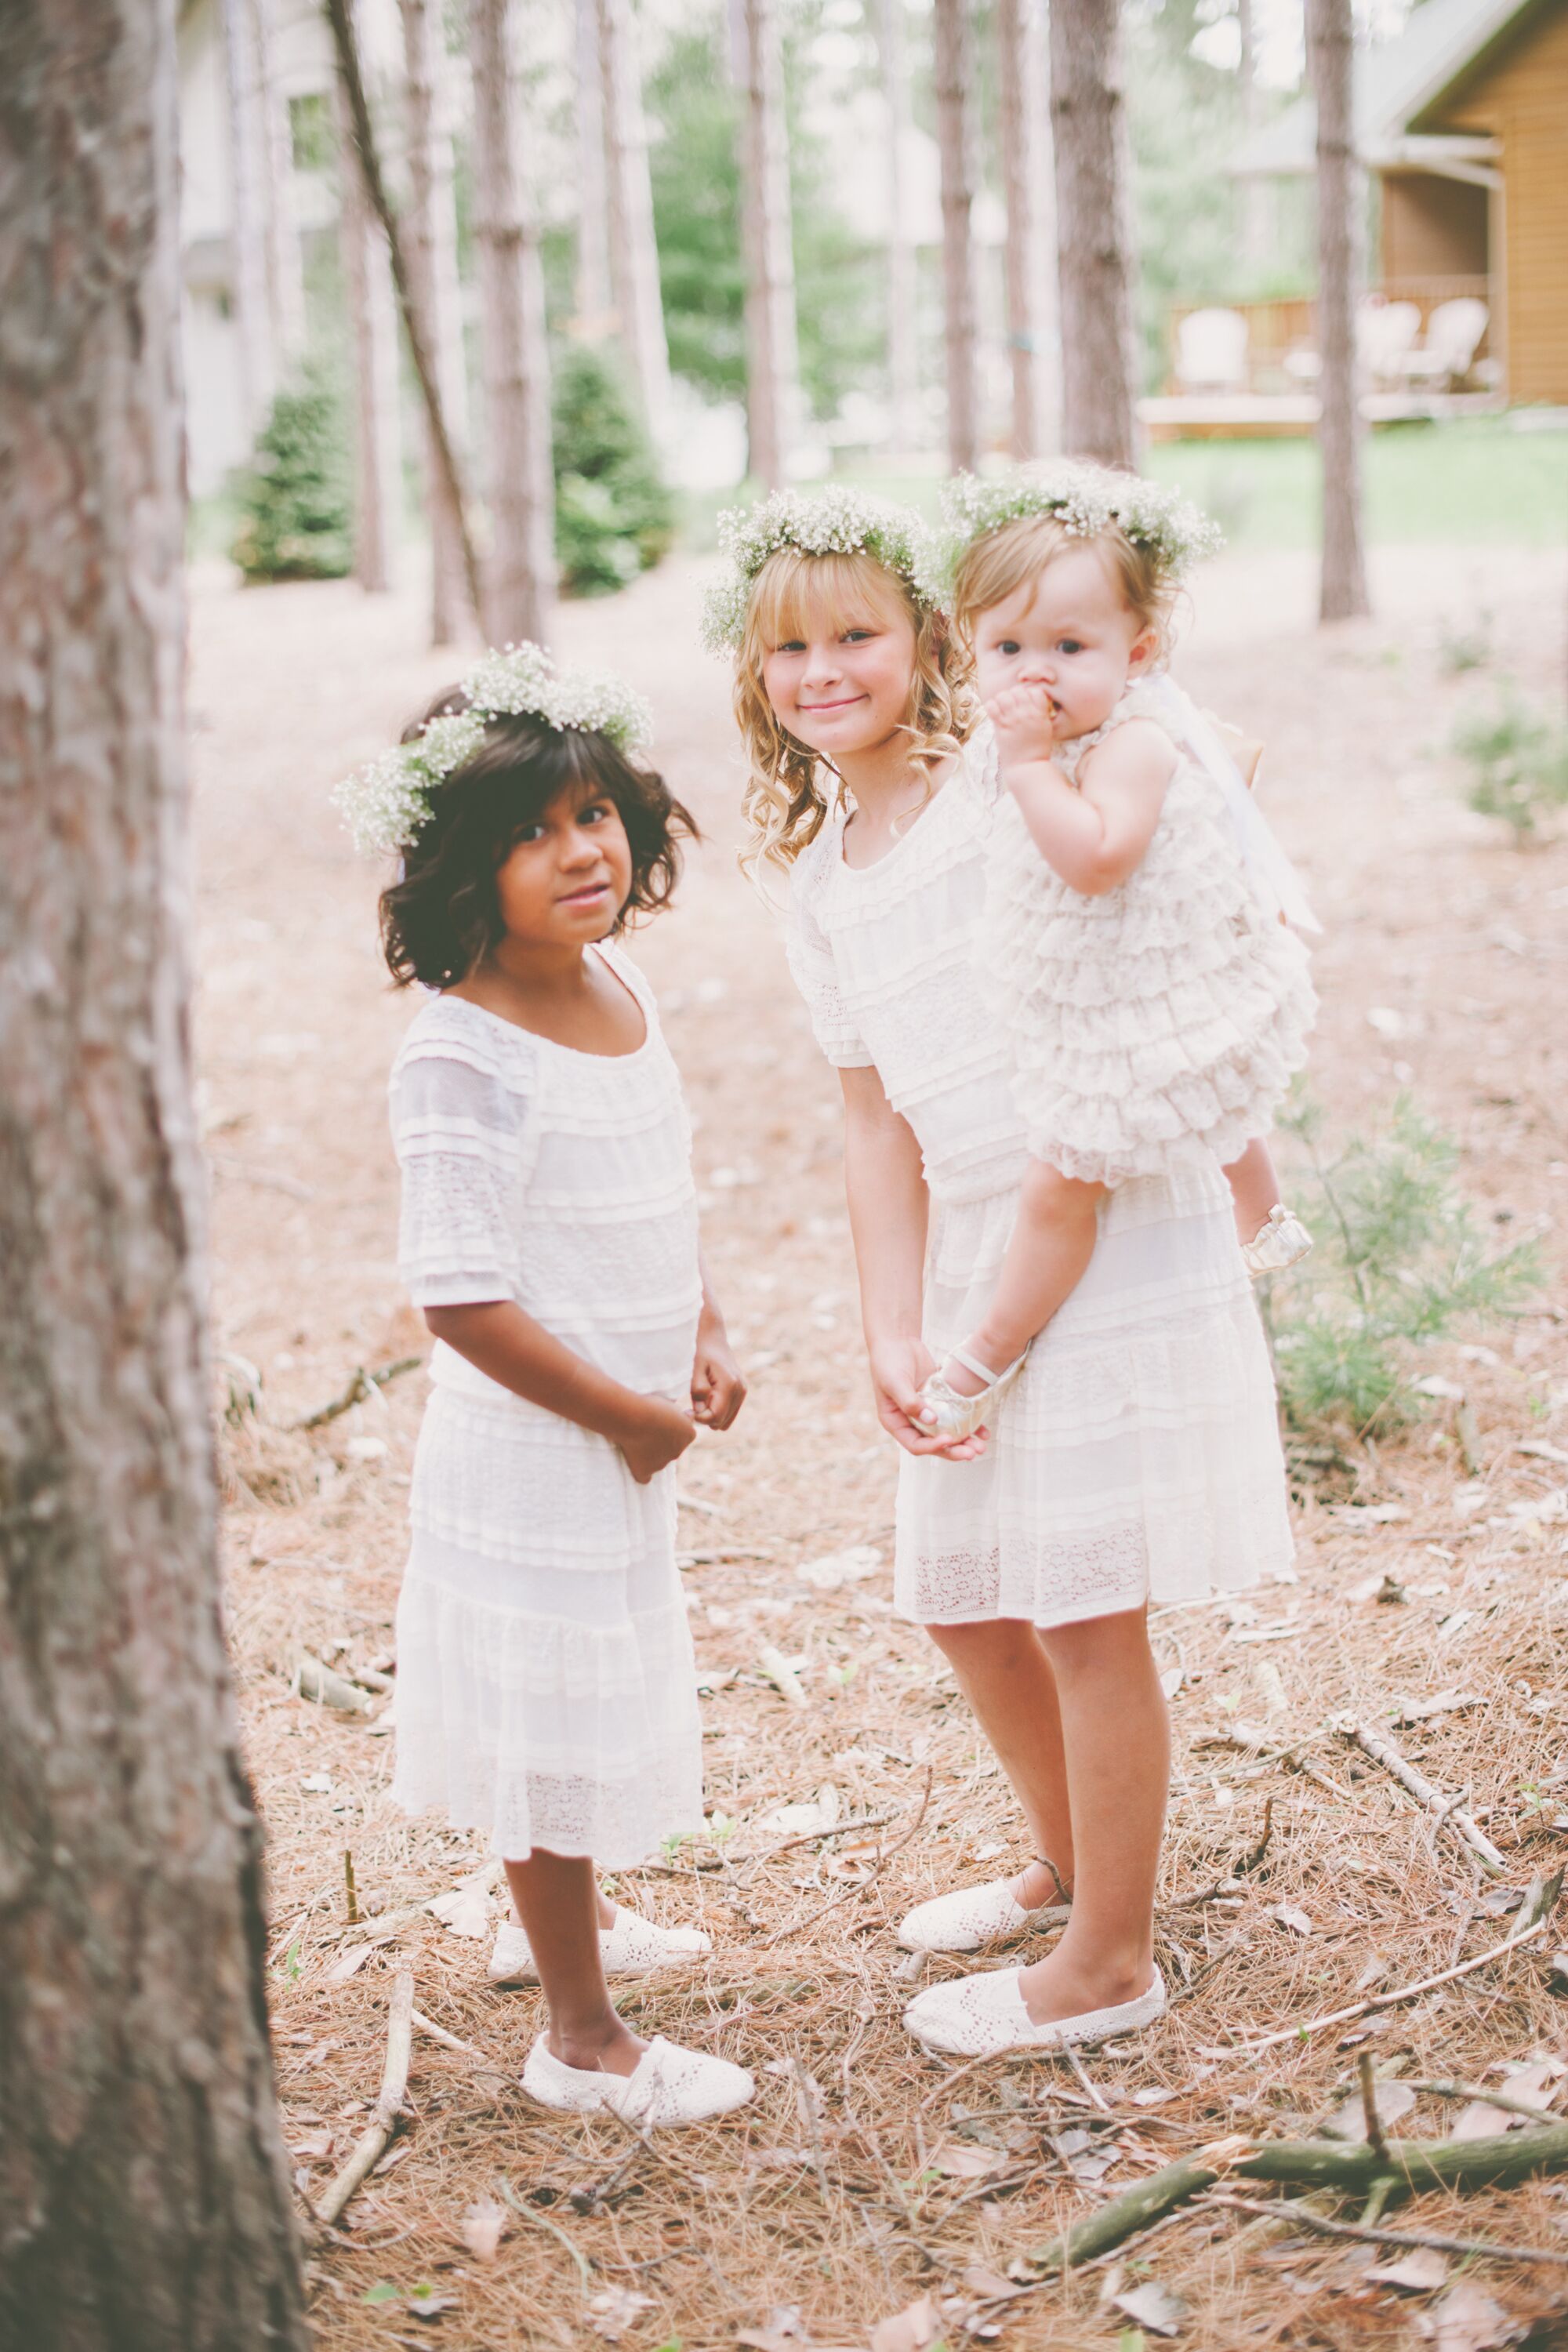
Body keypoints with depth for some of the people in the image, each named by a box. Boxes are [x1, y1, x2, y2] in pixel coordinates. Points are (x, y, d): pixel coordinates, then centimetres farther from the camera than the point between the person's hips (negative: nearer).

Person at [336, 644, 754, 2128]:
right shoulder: (461, 1058, -24)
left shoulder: (620, 992, 2)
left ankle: (563, 1917, 48)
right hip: (531, 1449, -8)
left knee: (593, 1698, 25)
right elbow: (461, 1301, -25)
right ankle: (581, 2042, 19)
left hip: (630, 1435, 8)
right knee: (553, 1718, 4)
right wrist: (628, 1416, -17)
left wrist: (704, 1341, 3)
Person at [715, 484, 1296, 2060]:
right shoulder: (814, 878, 10)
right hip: (980, 1255, 8)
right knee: (953, 1589, 18)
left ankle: (1110, 1961, 18)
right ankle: (1066, 1867, 42)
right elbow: (879, 1114, 10)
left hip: (1119, 1234, -8)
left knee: (1085, 1609, 0)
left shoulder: (1014, 784, -11)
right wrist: (893, 1333, 4)